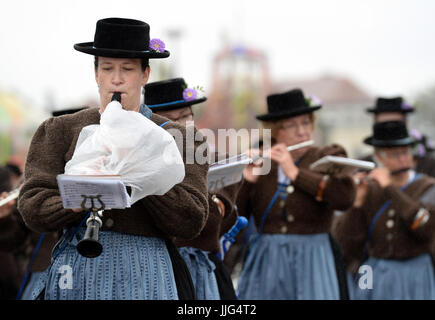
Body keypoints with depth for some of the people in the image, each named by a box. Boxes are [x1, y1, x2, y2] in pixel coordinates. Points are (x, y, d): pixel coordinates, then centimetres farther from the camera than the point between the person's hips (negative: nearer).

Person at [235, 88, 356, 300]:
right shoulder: (260, 164, 9)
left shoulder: (328, 157, 4)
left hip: (313, 265, -2)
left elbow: (344, 196, -16)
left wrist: (295, 173, -16)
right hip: (264, 264, 2)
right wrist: (247, 180, -12)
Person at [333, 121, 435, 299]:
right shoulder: (369, 191, 4)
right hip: (373, 278, 3)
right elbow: (344, 244, -2)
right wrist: (358, 201, -15)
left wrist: (390, 188, -22)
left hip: (413, 280, -3)